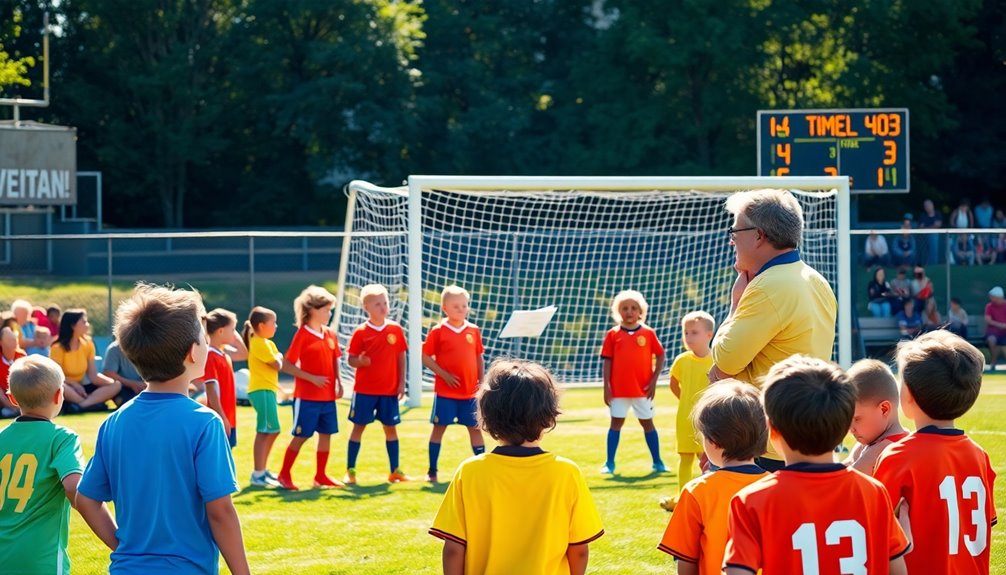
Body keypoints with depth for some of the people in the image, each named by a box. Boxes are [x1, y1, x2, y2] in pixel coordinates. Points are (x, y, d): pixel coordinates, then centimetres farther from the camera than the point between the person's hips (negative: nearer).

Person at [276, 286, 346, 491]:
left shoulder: (330, 335, 9)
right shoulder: (302, 335, -11)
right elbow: (287, 365, -12)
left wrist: (338, 382, 2)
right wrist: (312, 378, -19)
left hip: (327, 395, 6)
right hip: (307, 396, -6)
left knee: (326, 433, 9)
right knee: (301, 435, -3)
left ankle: (321, 476, 19)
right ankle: (284, 475, 8)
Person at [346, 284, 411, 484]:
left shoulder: (395, 329, 3)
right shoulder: (361, 332, -5)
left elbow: (401, 357, 7)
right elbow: (351, 359, -3)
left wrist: (402, 383, 2)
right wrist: (360, 361, -26)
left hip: (389, 390, 3)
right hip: (365, 390, -2)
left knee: (390, 427, 8)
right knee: (359, 426, 2)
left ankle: (395, 471, 16)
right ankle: (350, 471, 7)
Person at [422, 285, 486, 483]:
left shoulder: (474, 331, 5)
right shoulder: (438, 331, -5)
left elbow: (479, 357, 11)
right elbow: (425, 357, -5)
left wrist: (481, 381, 2)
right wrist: (444, 374, -13)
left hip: (470, 391, 3)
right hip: (445, 391, -3)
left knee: (475, 427, 6)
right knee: (439, 427, 3)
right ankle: (432, 471, 9)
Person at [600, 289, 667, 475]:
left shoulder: (648, 333, 0)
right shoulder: (613, 334, 2)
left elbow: (660, 356, 3)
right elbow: (607, 361, 2)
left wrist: (654, 381, -5)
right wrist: (606, 387, -4)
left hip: (643, 389, 0)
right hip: (618, 389, 0)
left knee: (647, 423, 7)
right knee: (616, 422, 4)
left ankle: (657, 462, 13)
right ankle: (609, 463, 8)